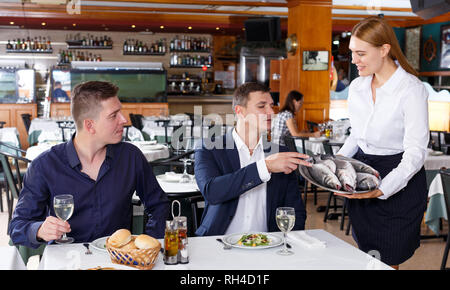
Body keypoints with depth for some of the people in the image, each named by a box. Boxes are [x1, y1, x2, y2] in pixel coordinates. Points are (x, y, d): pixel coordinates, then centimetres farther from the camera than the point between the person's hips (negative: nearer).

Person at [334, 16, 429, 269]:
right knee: (366, 257, 15)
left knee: (388, 262, 5)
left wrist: (381, 189, -30)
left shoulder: (412, 89, -17)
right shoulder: (357, 87, 4)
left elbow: (415, 152, -20)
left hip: (399, 184, -6)